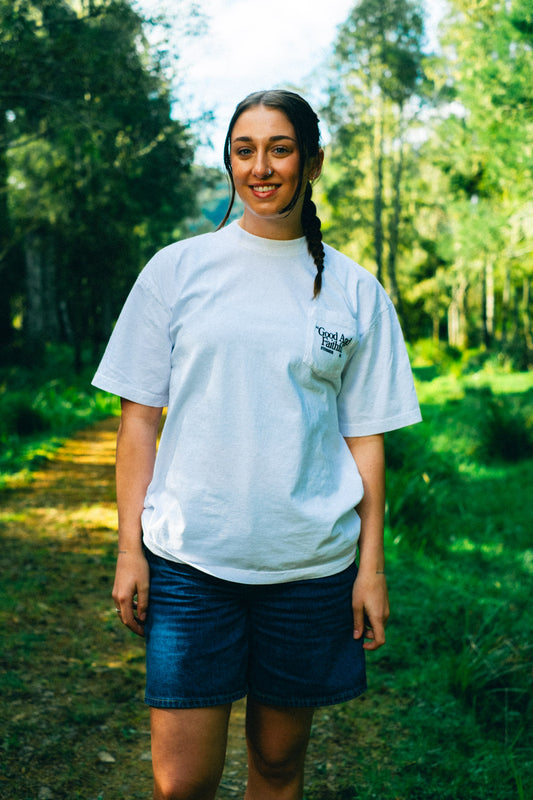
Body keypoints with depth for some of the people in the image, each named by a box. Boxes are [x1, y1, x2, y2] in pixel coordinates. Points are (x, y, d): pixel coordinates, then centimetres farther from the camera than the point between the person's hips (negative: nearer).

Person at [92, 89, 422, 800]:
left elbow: (365, 436, 6)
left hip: (311, 563, 1)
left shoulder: (355, 292, 5)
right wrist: (129, 549, 0)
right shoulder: (176, 269, 3)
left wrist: (372, 567, 2)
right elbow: (139, 417, 4)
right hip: (188, 556, -1)